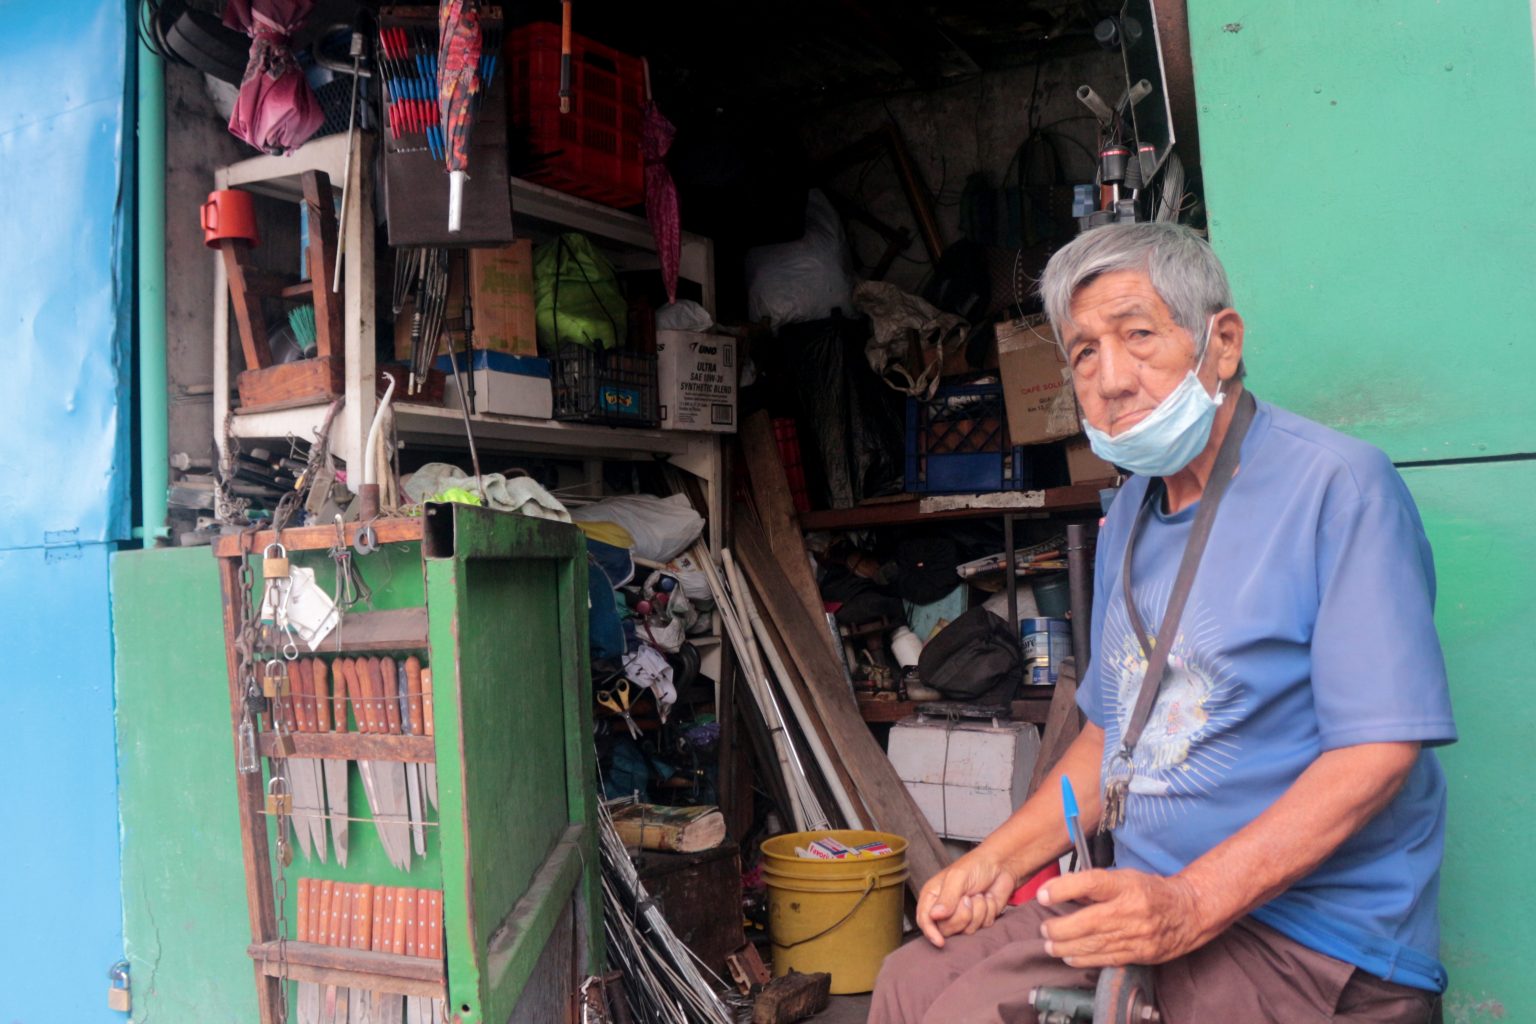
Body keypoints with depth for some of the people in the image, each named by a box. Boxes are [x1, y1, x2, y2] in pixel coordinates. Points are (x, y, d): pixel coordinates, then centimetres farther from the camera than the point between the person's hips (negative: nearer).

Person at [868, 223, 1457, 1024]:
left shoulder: (1337, 485, -13)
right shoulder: (1130, 516, 13)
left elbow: (1379, 749, -19)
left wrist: (1191, 907, -26)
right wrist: (998, 859, 6)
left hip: (1315, 942, -7)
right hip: (1153, 904, 7)